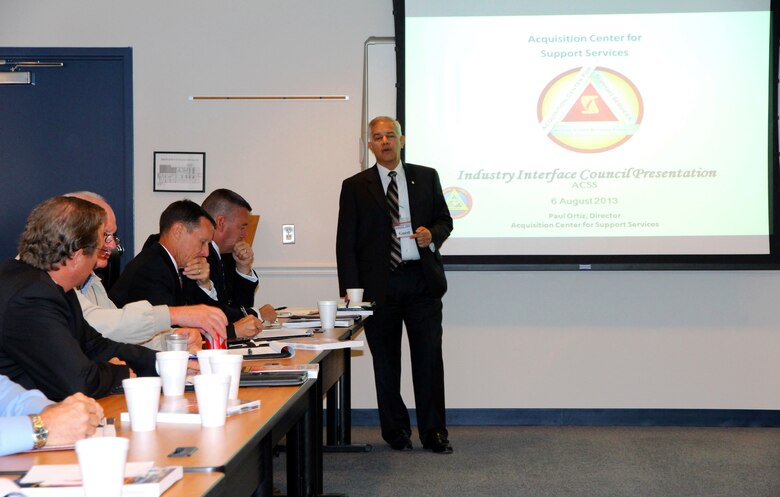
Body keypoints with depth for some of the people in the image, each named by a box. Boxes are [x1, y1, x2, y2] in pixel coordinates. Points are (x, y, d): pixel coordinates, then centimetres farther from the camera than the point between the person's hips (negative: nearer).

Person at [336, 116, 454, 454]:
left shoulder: (426, 177, 11)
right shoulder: (355, 187, 5)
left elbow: (444, 220, 16)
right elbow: (346, 243, 3)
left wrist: (433, 234, -8)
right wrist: (351, 290, -5)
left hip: (422, 281, 1)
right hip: (379, 285, -1)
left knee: (429, 357, -2)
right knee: (385, 362, 6)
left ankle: (434, 432, 7)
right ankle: (396, 431, 18)